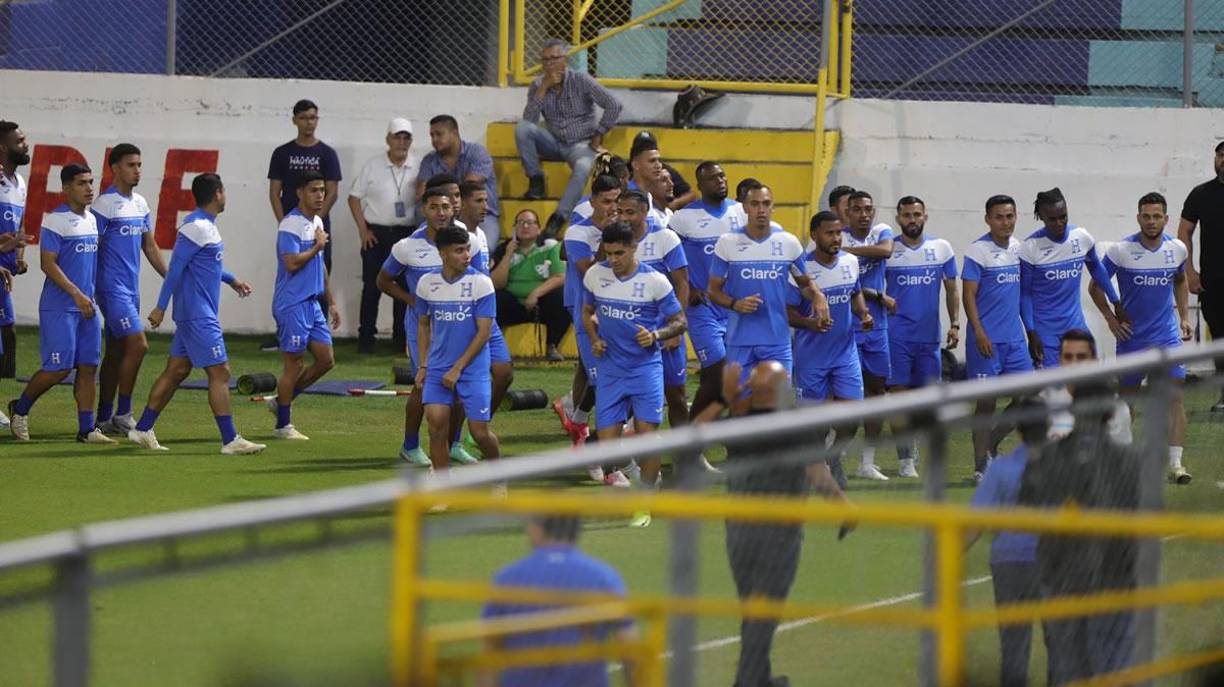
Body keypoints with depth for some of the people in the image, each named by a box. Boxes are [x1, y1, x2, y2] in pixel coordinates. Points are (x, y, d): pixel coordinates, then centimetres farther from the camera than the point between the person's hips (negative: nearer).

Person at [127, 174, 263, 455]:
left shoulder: (207, 226, 14)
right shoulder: (196, 228, -17)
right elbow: (175, 268, -18)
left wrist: (231, 280, 31)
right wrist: (161, 307, -19)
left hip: (199, 313, 10)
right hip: (198, 314, -10)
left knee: (176, 371, 12)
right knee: (220, 373, -9)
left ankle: (143, 430, 16)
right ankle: (230, 440, -9)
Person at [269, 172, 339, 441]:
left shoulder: (317, 222, 15)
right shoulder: (291, 224, -14)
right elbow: (292, 263, -25)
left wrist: (331, 302, 23)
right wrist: (317, 246, -12)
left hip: (312, 303, 9)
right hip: (292, 304, -9)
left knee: (325, 360, 7)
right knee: (293, 363, -3)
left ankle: (281, 401, 20)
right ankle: (283, 425, 6)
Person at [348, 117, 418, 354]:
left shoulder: (418, 168, 1)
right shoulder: (372, 166, 0)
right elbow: (354, 198, 4)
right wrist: (363, 230, -3)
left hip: (407, 233, 1)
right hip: (376, 234, -1)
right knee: (372, 286, -1)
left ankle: (401, 337, 14)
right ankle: (366, 337, 6)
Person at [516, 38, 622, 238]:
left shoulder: (581, 80, -7)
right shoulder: (538, 85, 2)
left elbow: (614, 105, -10)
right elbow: (529, 119, -12)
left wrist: (598, 135, -8)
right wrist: (543, 89, -19)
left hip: (580, 144, -3)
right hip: (554, 143, 3)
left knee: (583, 167, -38)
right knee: (522, 127, -24)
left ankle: (558, 219, -38)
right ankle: (536, 182, -14)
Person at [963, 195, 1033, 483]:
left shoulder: (1019, 248, 10)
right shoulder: (977, 251, -9)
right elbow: (968, 295, -11)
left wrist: (1030, 327, 18)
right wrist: (979, 333, -19)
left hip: (1015, 338, 6)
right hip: (987, 340, -6)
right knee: (986, 402, -3)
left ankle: (988, 446, 21)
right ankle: (981, 465, 4)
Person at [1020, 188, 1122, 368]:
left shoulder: (1082, 237, -2)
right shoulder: (1030, 247, -12)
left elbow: (1096, 269, 17)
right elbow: (1024, 294, -6)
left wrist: (1116, 304, 18)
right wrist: (1031, 334, -10)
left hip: (1076, 326, 4)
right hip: (1045, 331, -4)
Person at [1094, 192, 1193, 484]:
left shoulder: (1177, 249, 0)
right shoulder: (1121, 251, -10)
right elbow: (1096, 286, 2)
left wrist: (1184, 317, 11)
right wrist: (1111, 319, -6)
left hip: (1167, 336, 2)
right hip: (1131, 336, -2)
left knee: (1177, 394, -12)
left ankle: (1175, 463, -15)